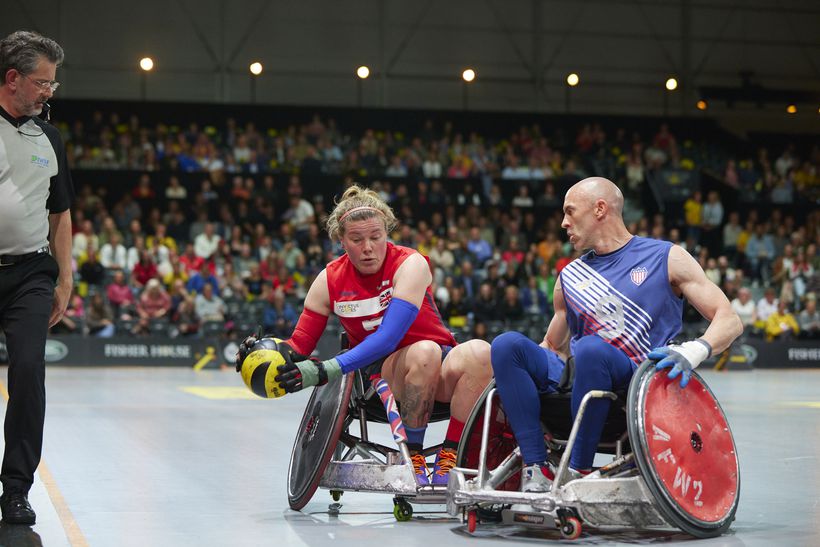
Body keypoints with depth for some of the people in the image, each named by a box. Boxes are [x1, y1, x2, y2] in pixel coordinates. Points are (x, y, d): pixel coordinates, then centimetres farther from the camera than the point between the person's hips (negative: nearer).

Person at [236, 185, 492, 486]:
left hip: (439, 373, 0)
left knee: (478, 352, -34)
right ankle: (413, 456, -23)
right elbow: (298, 347, 5)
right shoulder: (330, 281, -2)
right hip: (378, 373, 0)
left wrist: (326, 370, -35)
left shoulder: (410, 264, -13)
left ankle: (447, 458, -25)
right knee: (424, 352, -35)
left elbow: (388, 337, -26)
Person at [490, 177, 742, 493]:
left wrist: (693, 351, -21)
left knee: (591, 348, -36)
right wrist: (510, 381, 8)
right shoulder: (570, 277, 20)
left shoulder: (665, 258, 7)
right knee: (507, 345, -19)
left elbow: (729, 321, 1)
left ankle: (578, 472, -26)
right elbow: (554, 347, 28)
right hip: (574, 381, 5)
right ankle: (537, 471, -25)